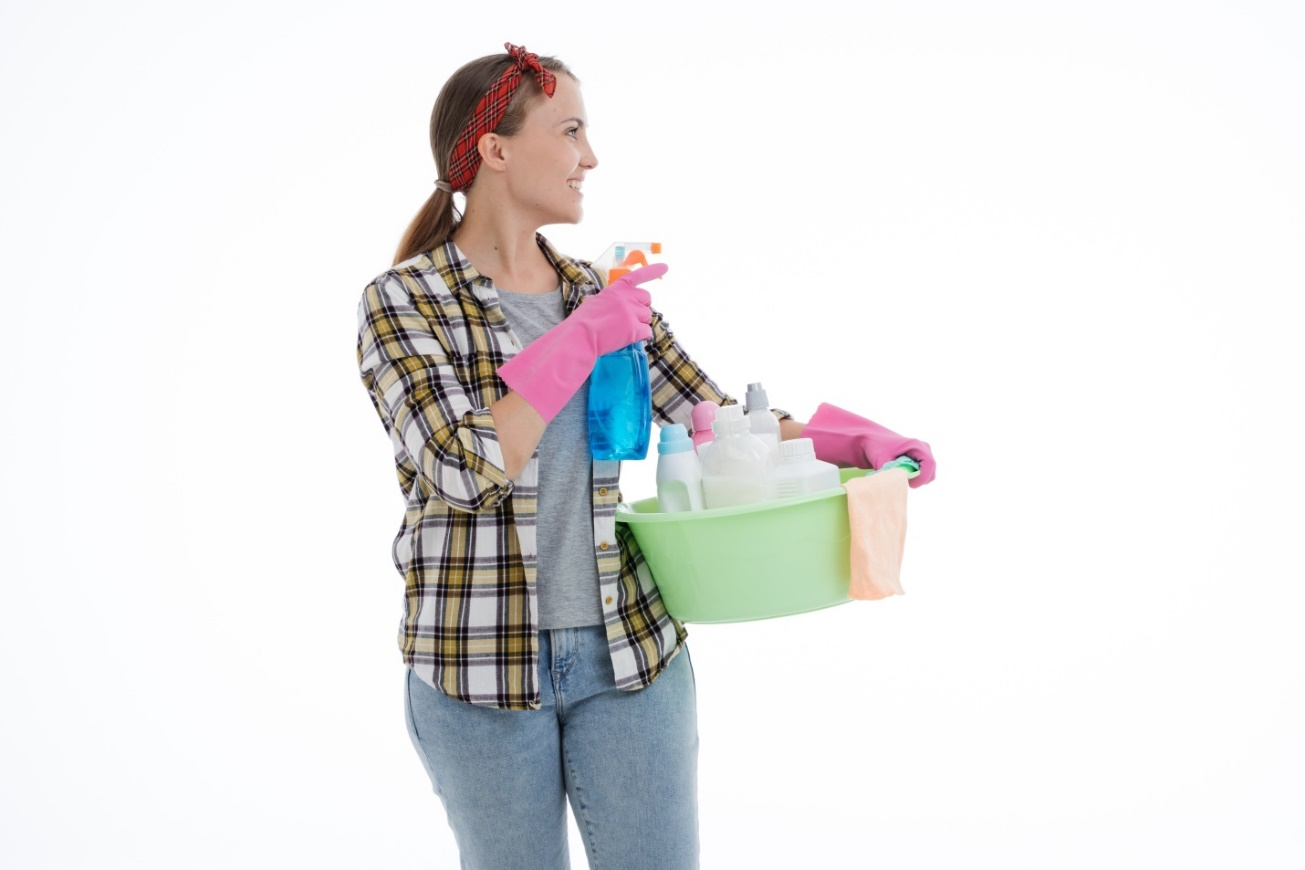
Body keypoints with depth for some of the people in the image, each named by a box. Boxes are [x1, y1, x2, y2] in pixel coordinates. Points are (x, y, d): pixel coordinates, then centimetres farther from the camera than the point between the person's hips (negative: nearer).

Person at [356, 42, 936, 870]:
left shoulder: (602, 293, 6)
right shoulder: (403, 302, -8)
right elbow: (465, 472, -20)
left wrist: (841, 438, -6)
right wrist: (579, 342, -19)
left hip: (631, 649, 4)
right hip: (482, 666, -4)